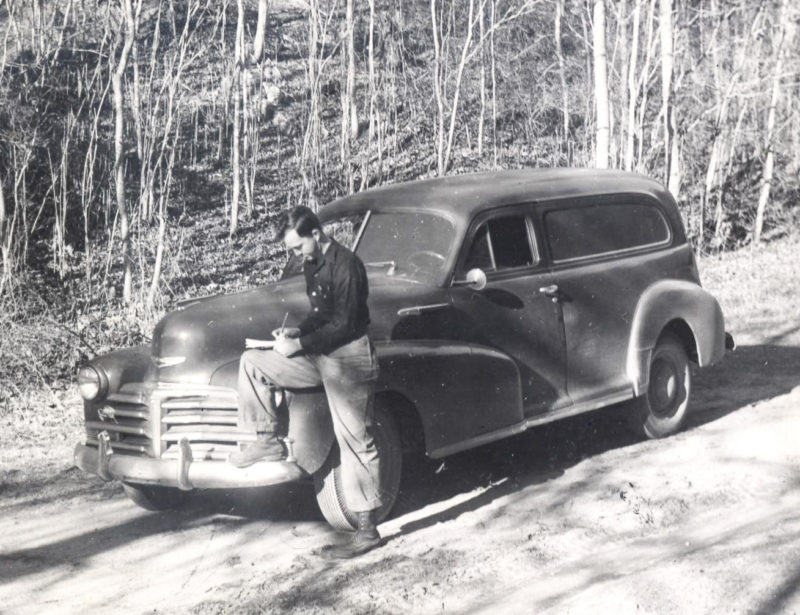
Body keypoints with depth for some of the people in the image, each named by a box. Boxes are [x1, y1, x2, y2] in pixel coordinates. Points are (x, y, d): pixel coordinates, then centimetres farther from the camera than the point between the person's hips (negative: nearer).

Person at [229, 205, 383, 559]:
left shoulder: (346, 267, -18)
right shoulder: (313, 266, 11)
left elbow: (343, 326, -21)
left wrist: (299, 345, -17)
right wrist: (295, 332, 3)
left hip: (350, 360, -9)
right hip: (320, 357, 9)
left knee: (356, 443, -5)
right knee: (252, 363, 2)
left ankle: (368, 530, 0)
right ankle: (268, 440, 7)